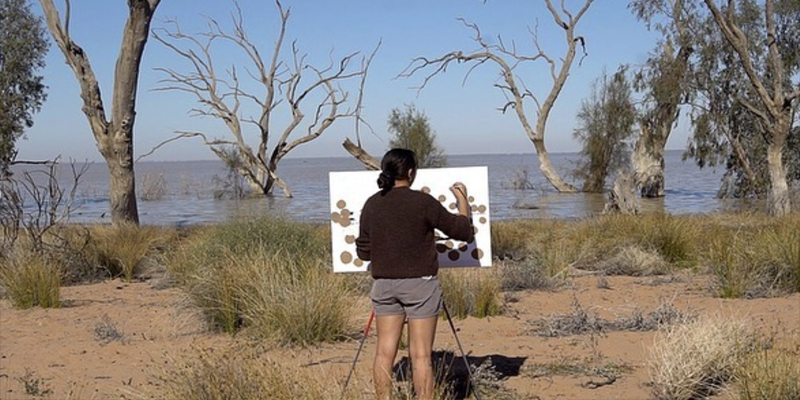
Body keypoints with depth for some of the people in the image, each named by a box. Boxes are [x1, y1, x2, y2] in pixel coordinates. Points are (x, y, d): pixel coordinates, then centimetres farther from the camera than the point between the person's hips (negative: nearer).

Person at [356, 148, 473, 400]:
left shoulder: (371, 204, 2)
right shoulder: (423, 202, -11)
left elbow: (364, 252, 8)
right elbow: (463, 231, -3)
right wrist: (462, 200, 13)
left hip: (383, 284, 4)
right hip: (419, 284, -4)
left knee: (385, 352, 9)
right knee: (421, 354, 0)